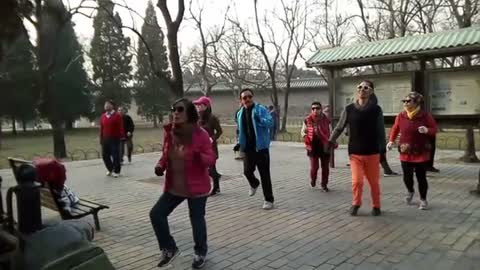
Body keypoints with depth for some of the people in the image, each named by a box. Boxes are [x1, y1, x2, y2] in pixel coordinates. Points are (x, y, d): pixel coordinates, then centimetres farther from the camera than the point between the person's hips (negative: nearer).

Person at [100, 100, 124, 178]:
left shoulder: (117, 116, -5)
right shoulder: (102, 116, 10)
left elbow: (121, 127, -8)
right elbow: (101, 128, 11)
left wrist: (122, 136, -13)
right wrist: (101, 138, 10)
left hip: (115, 139, -5)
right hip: (105, 139, 5)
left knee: (115, 155, -2)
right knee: (105, 155, 9)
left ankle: (116, 171, 10)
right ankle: (110, 169, 28)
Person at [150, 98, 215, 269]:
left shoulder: (200, 134, -16)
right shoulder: (169, 133, -1)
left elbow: (211, 159, -14)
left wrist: (200, 157, -35)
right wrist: (160, 165, -7)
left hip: (196, 187, -5)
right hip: (174, 186, 6)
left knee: (196, 219, 6)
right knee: (156, 214, 3)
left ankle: (200, 253, 33)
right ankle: (169, 249, 24)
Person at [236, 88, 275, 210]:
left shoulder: (261, 109, -7)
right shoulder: (240, 113, 10)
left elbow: (270, 122, -18)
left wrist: (259, 119, -34)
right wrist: (240, 143, 12)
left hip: (261, 147, -4)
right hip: (247, 148, 5)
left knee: (264, 174, 0)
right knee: (247, 171, 5)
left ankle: (269, 200, 12)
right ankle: (254, 184, 41)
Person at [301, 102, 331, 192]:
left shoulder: (326, 120, -3)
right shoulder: (308, 120, -5)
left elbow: (329, 133, 9)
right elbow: (303, 131, 9)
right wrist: (304, 135, -10)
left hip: (324, 147, 1)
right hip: (313, 147, -1)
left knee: (325, 167, 8)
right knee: (314, 167, -7)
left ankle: (324, 185, 29)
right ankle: (312, 180, 27)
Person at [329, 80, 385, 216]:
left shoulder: (376, 109, -3)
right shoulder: (349, 109, -2)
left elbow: (381, 131, 0)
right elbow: (339, 127, 3)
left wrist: (382, 150, 1)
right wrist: (331, 141, -4)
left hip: (372, 152, 0)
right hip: (355, 153, 0)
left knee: (374, 182, 10)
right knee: (356, 181, -5)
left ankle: (376, 206, 31)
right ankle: (356, 203, 22)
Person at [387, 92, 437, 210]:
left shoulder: (425, 115, -9)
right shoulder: (401, 116, -3)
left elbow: (434, 129, 0)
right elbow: (395, 129, 9)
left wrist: (427, 130, -23)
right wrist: (391, 141, -5)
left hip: (421, 153, -2)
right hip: (405, 153, 2)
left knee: (421, 177, 2)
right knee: (407, 177, 5)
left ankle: (423, 199, 23)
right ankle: (410, 192, 39)